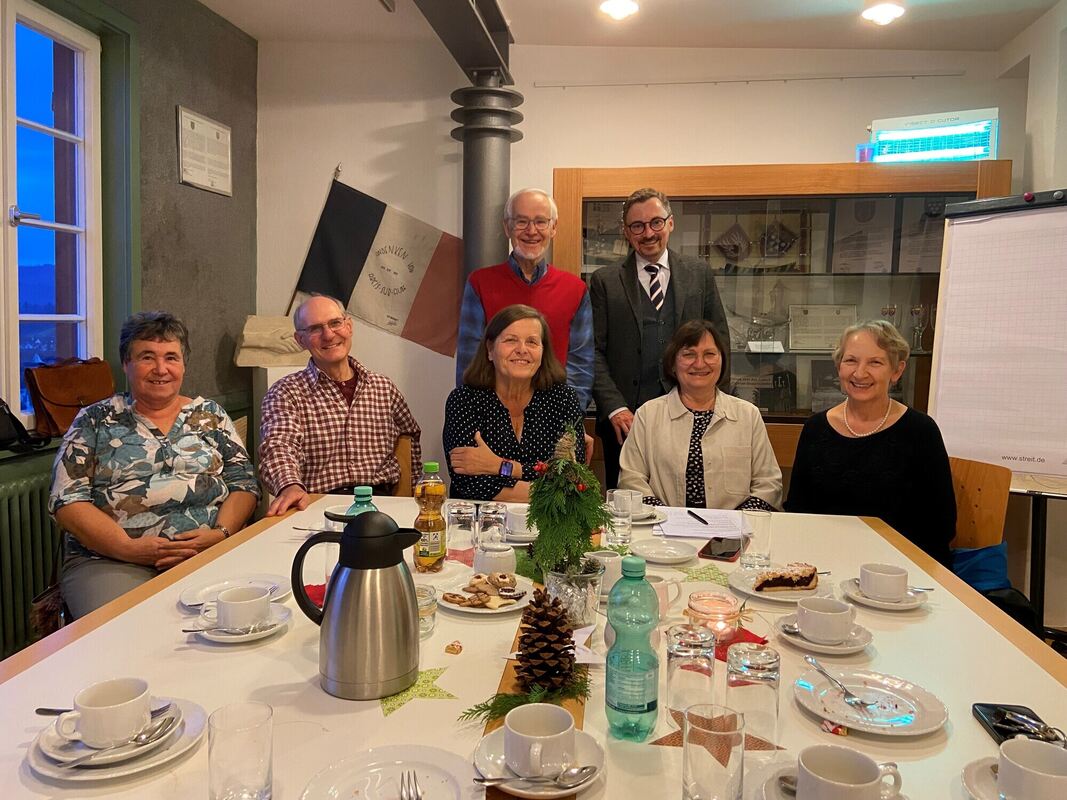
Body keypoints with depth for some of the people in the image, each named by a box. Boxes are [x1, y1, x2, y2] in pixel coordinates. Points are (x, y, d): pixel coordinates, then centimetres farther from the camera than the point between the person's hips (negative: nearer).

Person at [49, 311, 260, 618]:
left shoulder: (210, 415, 15)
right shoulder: (95, 420, 11)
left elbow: (244, 484, 10)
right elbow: (67, 501, 2)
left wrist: (221, 533, -11)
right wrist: (128, 547, -13)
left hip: (207, 555, 2)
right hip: (108, 559, -1)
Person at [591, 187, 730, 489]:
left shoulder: (699, 274, 10)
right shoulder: (605, 281, 5)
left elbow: (719, 340, 11)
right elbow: (594, 351, -1)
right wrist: (614, 408, -12)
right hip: (624, 419, -1)